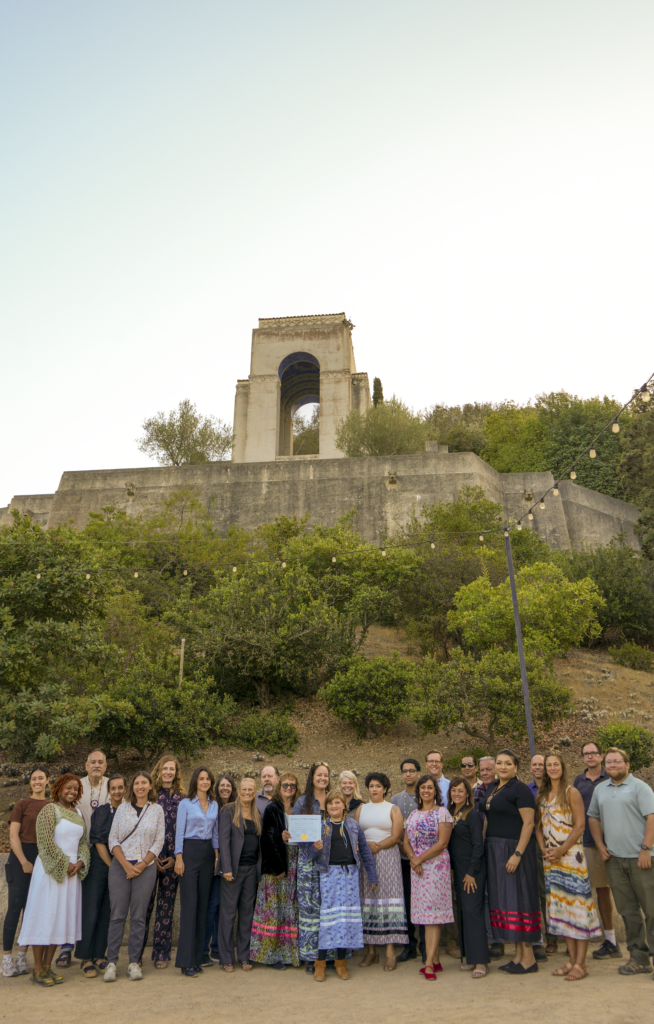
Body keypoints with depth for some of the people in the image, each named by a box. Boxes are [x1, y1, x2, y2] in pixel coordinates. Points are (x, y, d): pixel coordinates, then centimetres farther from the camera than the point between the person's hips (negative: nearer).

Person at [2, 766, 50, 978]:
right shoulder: (22, 804, -1)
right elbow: (13, 835, -5)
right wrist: (24, 862, -12)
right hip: (21, 857, -4)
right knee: (15, 907, -4)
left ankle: (22, 956, 17)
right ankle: (7, 958, 3)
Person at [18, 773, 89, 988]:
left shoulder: (78, 814, 12)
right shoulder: (49, 810, -9)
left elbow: (83, 841, 13)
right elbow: (45, 841, -16)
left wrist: (80, 862, -5)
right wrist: (65, 864, -15)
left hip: (71, 872, 7)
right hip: (50, 870, -7)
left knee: (61, 917, 10)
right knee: (44, 915, -1)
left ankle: (48, 966, 19)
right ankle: (37, 970, 9)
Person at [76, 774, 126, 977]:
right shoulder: (101, 811, -4)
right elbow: (98, 841, -8)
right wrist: (111, 866, -10)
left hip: (119, 865, 3)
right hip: (98, 864, -3)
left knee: (107, 912, 7)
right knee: (91, 911, -2)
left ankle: (99, 955, 18)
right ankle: (86, 958, 7)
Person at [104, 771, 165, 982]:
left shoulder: (157, 809, 6)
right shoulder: (122, 808, 6)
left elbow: (159, 842, 3)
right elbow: (112, 839, 3)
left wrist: (142, 865, -7)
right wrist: (126, 865, -8)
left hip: (145, 867, 0)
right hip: (120, 866, 0)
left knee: (138, 916, 2)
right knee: (117, 915, 0)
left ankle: (134, 962, 12)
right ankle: (111, 962, 10)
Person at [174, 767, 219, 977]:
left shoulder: (214, 805, 11)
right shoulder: (185, 803, -2)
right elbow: (179, 832, -4)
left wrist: (216, 856, 8)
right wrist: (179, 858, -11)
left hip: (208, 853, 5)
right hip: (190, 851, -5)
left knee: (203, 904, 6)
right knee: (189, 904, -7)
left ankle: (197, 957, 14)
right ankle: (186, 961, -3)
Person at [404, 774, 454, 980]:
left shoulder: (442, 813, -4)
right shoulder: (413, 815, 14)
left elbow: (442, 843, -12)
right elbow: (406, 842, 10)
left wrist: (421, 859, -13)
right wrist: (412, 858, -9)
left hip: (436, 866, -6)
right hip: (416, 868, 6)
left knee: (432, 913, -8)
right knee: (425, 912, 7)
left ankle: (429, 963, -8)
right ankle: (435, 961, 14)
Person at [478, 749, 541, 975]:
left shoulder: (520, 789, -11)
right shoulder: (493, 789, 13)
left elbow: (528, 823, -17)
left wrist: (517, 854, -22)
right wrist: (485, 847, 11)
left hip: (514, 849, -8)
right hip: (495, 852, 8)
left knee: (518, 898, -4)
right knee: (504, 899, 10)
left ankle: (529, 958, 5)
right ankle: (518, 955, 19)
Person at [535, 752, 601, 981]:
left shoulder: (571, 793, -5)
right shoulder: (542, 795, 12)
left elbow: (580, 826, -11)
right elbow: (538, 825, 14)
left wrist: (561, 850, -14)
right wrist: (544, 849, -1)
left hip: (571, 855, -6)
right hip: (550, 859, 6)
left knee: (577, 904, -5)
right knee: (559, 906, 9)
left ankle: (580, 964, 1)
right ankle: (572, 959, 18)